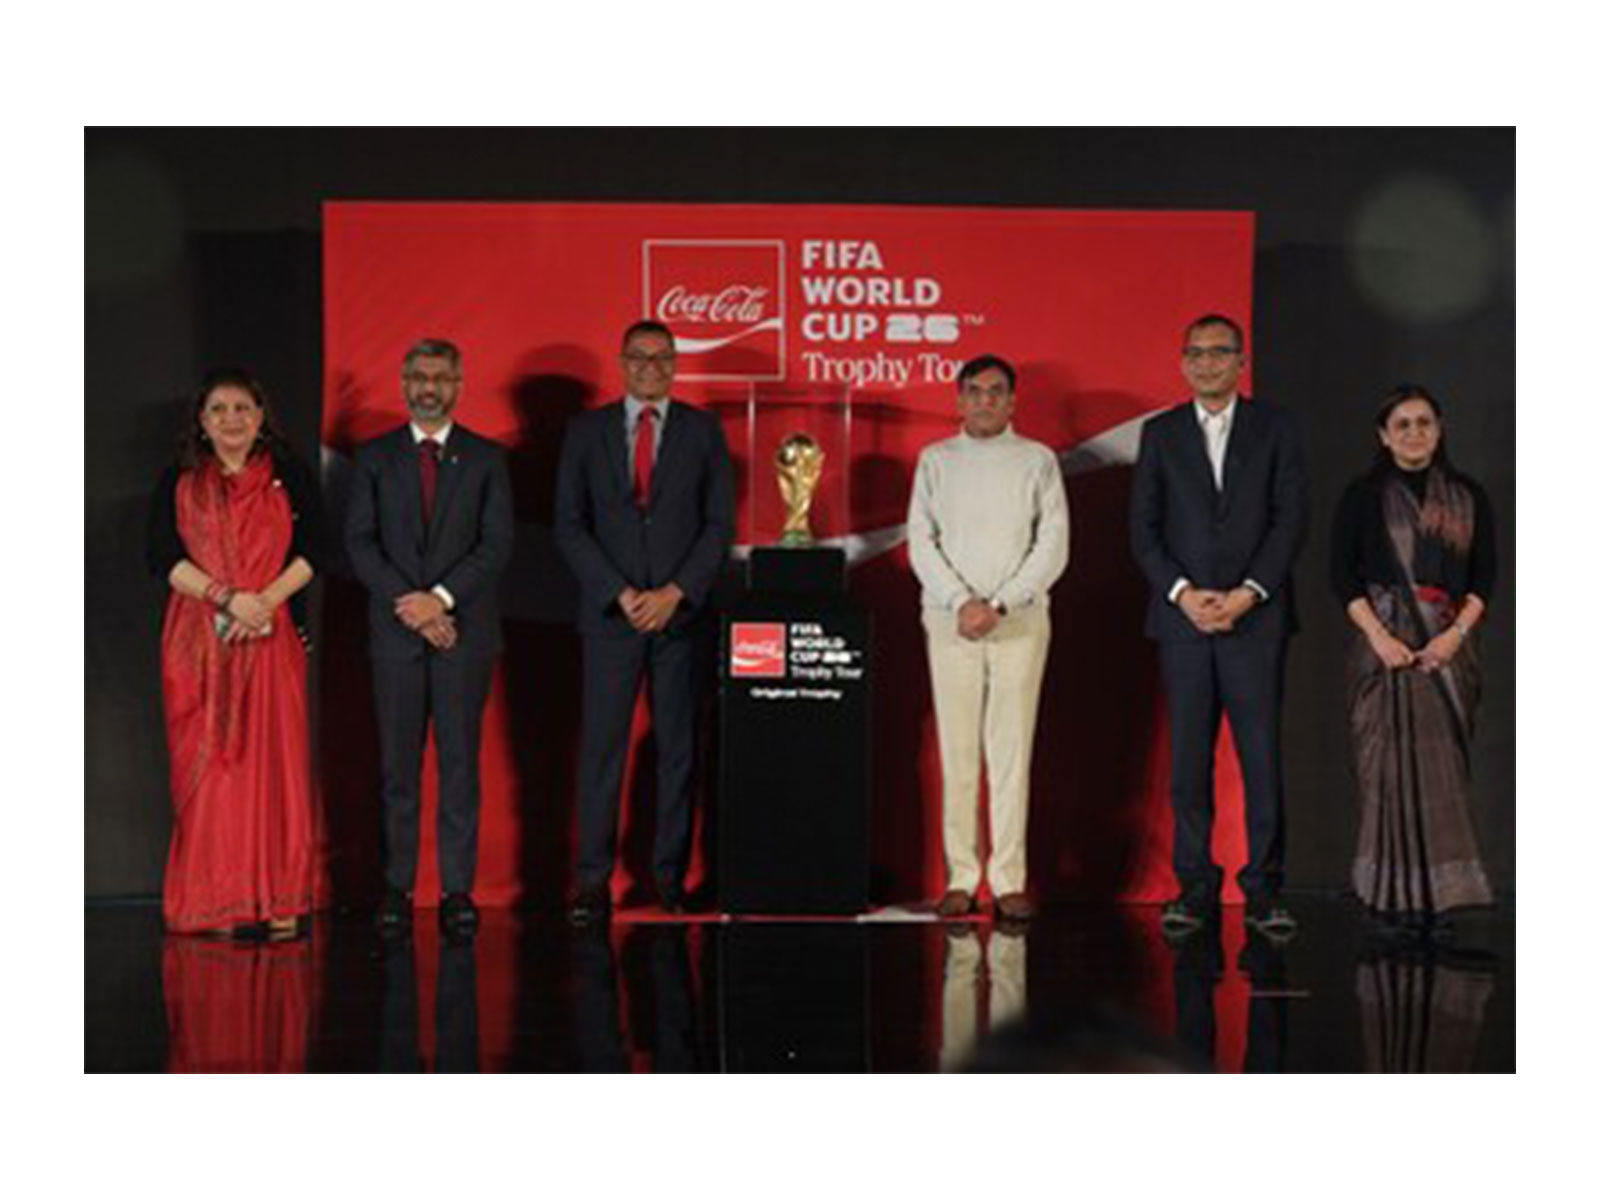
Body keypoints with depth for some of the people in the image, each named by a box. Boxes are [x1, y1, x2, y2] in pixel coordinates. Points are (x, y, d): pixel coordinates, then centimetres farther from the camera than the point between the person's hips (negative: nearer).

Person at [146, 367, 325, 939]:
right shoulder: (179, 481, 9)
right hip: (197, 640, 1)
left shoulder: (289, 475, 9)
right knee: (205, 763, -2)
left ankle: (278, 902, -2)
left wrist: (267, 599, -13)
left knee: (275, 760, -5)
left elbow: (312, 549, 3)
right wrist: (227, 598, -13)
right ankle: (215, 902, 2)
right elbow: (161, 555, -1)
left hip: (270, 635, 0)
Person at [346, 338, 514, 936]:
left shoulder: (487, 458, 7)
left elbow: (497, 544, -1)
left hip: (465, 628, -1)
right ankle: (397, 886, 8)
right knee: (398, 763, 2)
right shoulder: (375, 457, 10)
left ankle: (457, 888, 4)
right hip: (395, 629, 1)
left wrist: (440, 597, -12)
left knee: (460, 760, 0)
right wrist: (409, 604, -10)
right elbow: (359, 542, 2)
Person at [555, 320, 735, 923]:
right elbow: (569, 526, 3)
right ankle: (593, 882, 0)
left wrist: (674, 593, -8)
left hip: (682, 611, 0)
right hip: (609, 614, 0)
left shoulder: (704, 431, 8)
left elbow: (720, 523, 3)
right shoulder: (586, 430, 8)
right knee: (601, 748, -3)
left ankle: (671, 877, 8)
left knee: (678, 747, 2)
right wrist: (621, 593, -8)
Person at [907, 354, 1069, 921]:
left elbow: (1052, 545, 1)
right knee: (956, 751, -1)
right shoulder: (935, 460, 11)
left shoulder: (1038, 460, 8)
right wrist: (962, 602, -10)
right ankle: (960, 878, 2)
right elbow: (921, 540, 4)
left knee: (1012, 749, -3)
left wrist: (999, 605, -10)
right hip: (950, 620, 1)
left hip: (1020, 619, -1)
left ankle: (1010, 879, -1)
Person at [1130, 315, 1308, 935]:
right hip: (1182, 616, 1)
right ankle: (1195, 888, 7)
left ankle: (1264, 890, 2)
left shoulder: (1274, 426, 7)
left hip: (1255, 615, -1)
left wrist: (1248, 593, -10)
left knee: (1262, 754, -3)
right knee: (1189, 756, 1)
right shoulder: (1161, 433, 11)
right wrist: (1182, 593, -8)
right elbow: (1142, 527, 6)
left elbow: (1290, 518, 0)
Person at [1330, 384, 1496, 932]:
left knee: (1443, 764, -1)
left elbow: (1485, 577, 7)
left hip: (1448, 644, 2)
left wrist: (1457, 634, -8)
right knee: (1393, 762, -6)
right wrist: (1379, 636, -12)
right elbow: (1343, 575, 0)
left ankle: (1439, 893, 2)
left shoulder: (1468, 498, 11)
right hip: (1385, 642, -2)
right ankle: (1392, 893, -2)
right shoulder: (1364, 496, 5)